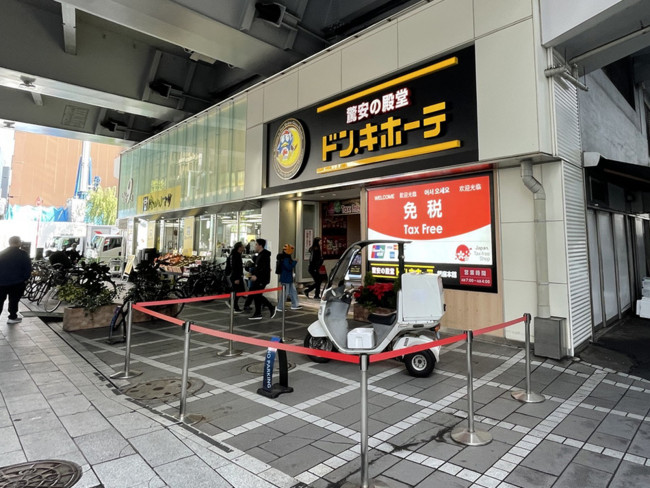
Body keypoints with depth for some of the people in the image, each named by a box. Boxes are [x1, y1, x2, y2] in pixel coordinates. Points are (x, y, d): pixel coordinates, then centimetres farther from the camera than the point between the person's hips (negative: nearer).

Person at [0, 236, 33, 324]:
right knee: (14, 300, 7)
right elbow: (28, 268, -12)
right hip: (16, 282, -4)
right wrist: (25, 279, 0)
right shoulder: (22, 254, -10)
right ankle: (12, 317, 13)